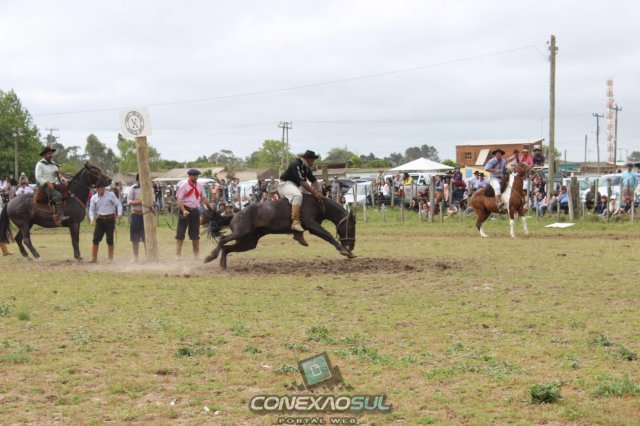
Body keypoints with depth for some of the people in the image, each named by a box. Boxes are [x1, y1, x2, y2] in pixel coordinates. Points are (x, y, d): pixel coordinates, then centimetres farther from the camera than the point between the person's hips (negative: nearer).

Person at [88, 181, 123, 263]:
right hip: (100, 220, 2)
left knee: (110, 239, 2)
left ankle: (111, 258, 14)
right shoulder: (94, 198, 3)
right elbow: (91, 209, 6)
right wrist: (92, 218, -11)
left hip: (110, 219, -2)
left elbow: (118, 204, -4)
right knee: (96, 239, -3)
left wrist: (119, 213, -21)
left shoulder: (111, 195, -5)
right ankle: (94, 258, 5)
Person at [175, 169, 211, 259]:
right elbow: (179, 200, -15)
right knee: (180, 233, -4)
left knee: (195, 234, 12)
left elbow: (204, 198, 14)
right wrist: (184, 211, -28)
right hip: (185, 210, -5)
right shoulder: (184, 186, -9)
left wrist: (211, 208, 9)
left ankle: (196, 254, 21)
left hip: (195, 211, 5)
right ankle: (178, 254, -2)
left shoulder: (199, 186, 7)